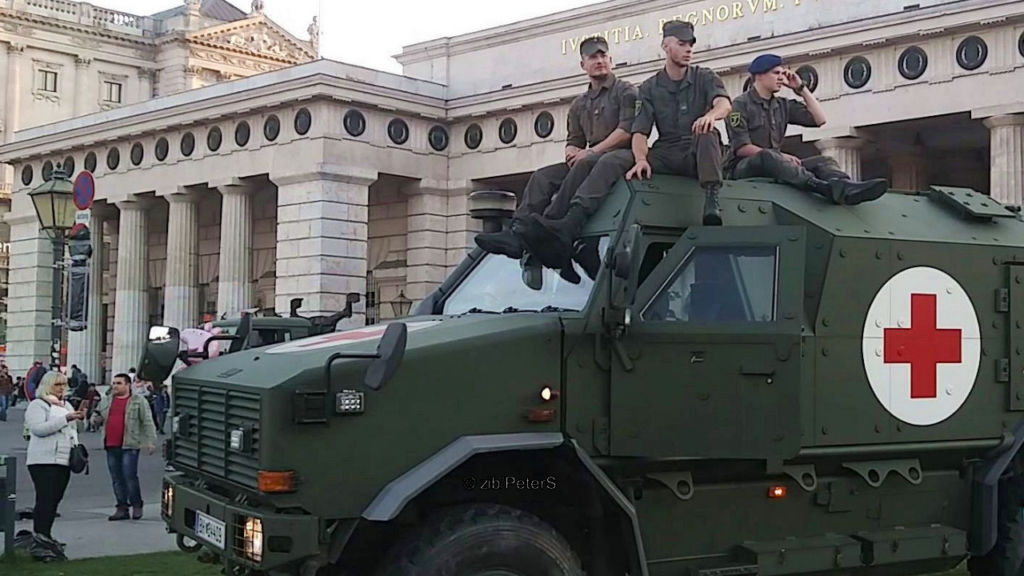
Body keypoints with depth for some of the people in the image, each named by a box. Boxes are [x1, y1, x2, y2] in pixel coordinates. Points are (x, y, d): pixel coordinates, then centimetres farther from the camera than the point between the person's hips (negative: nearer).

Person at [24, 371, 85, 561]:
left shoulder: (66, 406, 22)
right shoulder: (37, 405, -3)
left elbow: (74, 429, 31)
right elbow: (39, 428, -18)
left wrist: (79, 420, 10)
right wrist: (65, 419, -22)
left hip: (64, 460, 8)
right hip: (44, 460, -8)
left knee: (54, 500, 7)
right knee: (45, 499, -13)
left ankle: (44, 537, 13)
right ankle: (40, 542, -16)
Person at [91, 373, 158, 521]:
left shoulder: (139, 401, 0)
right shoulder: (106, 401, 16)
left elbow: (147, 423, -3)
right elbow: (96, 419, 25)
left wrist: (151, 441, -10)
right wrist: (96, 419, 1)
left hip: (129, 446, -6)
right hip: (111, 446, 6)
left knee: (130, 476, -9)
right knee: (116, 478, 8)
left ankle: (137, 505, 6)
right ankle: (122, 508, 16)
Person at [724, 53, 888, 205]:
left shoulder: (783, 105, 18)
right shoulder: (741, 104, -1)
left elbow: (819, 119, 13)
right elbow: (741, 147, -13)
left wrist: (801, 88, 10)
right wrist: (780, 155, -21)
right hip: (743, 167, -6)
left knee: (824, 161, -14)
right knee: (767, 156, -39)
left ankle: (845, 188, -50)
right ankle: (823, 187, -61)